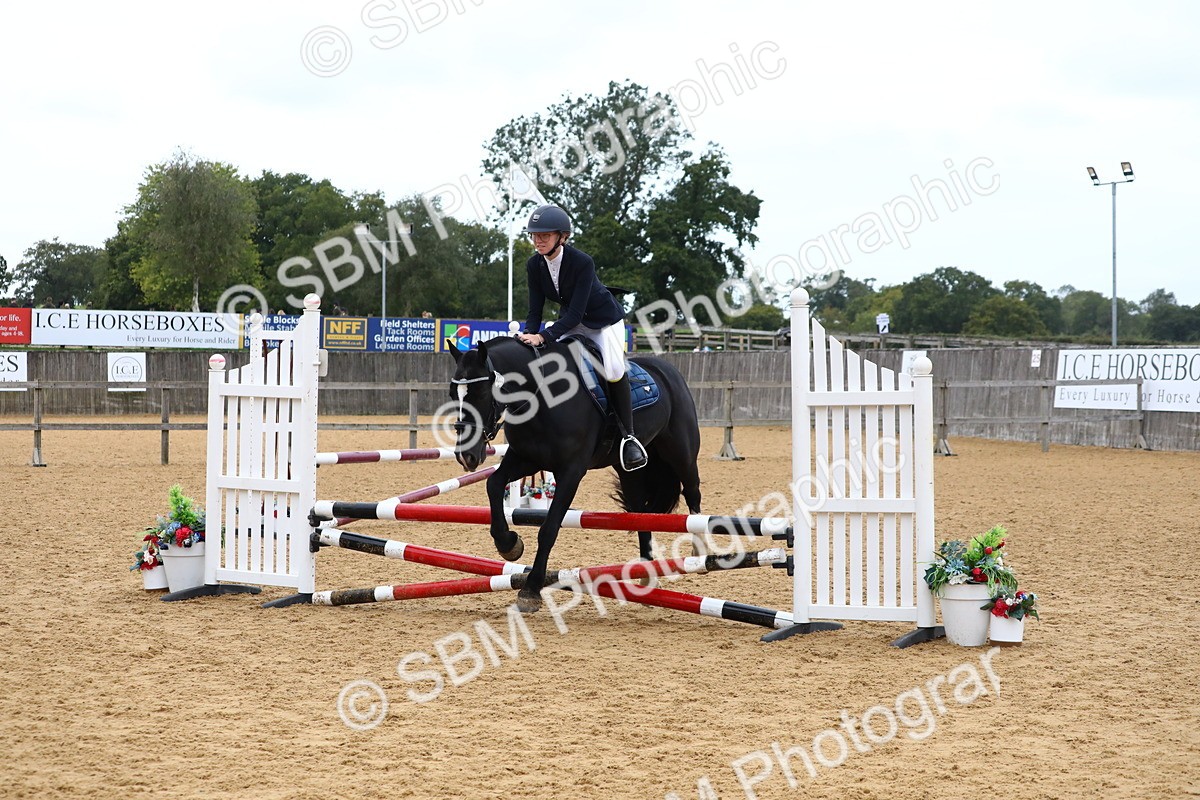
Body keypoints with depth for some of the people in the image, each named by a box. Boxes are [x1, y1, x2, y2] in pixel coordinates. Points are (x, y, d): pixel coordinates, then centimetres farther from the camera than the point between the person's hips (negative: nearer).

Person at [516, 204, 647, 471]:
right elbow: (535, 310, -10)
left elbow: (575, 313, -35)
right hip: (569, 321, 6)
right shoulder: (534, 265, -13)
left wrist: (543, 337, -45)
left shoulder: (582, 262, -31)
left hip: (605, 319, -6)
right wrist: (528, 335, -30)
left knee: (614, 370, -29)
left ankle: (628, 435, -17)